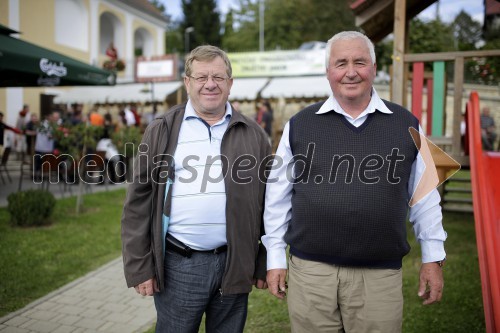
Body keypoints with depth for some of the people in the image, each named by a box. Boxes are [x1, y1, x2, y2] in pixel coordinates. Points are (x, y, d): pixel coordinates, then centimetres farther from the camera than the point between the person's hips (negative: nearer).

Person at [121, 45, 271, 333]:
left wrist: (264, 264, 5)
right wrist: (139, 266, -3)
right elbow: (140, 201, 0)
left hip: (234, 263, 2)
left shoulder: (254, 135, 5)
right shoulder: (162, 132, 1)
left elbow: (267, 204, 6)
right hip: (178, 264, -1)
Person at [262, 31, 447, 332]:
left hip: (381, 275, 1)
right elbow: (279, 196, 4)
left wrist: (433, 258, 8)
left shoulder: (406, 125, 4)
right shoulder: (300, 125, 2)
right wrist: (275, 258, 4)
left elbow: (424, 196, 8)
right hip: (310, 271, 0)